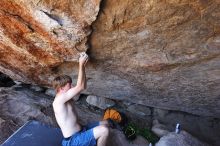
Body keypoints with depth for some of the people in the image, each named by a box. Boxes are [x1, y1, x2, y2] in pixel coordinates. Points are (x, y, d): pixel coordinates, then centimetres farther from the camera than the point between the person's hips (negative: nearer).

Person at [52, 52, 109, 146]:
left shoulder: (67, 99, 8)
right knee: (104, 130, -21)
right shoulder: (59, 99, -21)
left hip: (80, 132, 9)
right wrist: (81, 64, -22)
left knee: (104, 123, 12)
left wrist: (83, 66, -2)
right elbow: (80, 87, -28)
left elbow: (83, 86, 6)